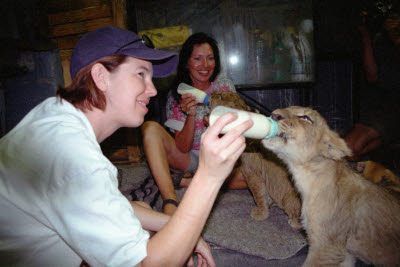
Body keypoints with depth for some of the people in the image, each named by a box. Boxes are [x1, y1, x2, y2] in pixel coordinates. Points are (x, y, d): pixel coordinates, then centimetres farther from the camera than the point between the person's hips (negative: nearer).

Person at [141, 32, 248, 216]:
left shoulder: (225, 86, -4)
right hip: (188, 159, -1)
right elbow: (182, 148, -13)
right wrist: (191, 115, -29)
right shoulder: (177, 95, -8)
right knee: (150, 127, -25)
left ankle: (185, 182, -19)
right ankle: (170, 202, -36)